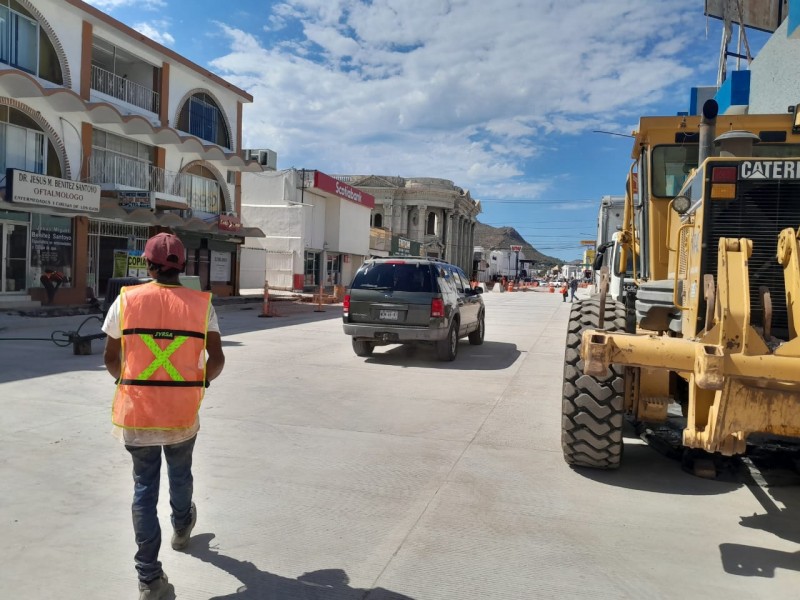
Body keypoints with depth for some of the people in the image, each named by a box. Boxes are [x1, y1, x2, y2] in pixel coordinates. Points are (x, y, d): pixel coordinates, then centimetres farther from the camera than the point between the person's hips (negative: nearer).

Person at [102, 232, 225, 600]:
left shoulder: (126, 299, -4)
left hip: (136, 411, 0)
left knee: (144, 487, 13)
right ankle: (181, 528, 53)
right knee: (180, 474, 26)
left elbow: (110, 357, 3)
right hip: (183, 412, 1)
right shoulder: (201, 304, -5)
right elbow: (217, 359, -6)